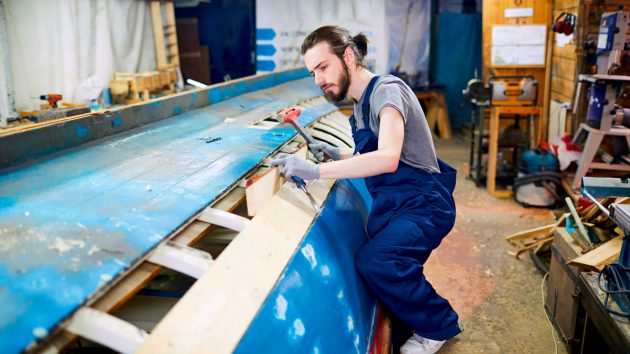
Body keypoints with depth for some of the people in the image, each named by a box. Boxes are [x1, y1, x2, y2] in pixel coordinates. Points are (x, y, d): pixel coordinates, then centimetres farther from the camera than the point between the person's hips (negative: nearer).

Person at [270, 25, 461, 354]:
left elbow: (388, 158, -32)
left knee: (374, 261, -28)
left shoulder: (386, 89, -15)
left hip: (423, 205, -9)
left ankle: (438, 325, -4)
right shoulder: (362, 102, 12)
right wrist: (338, 154, 6)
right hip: (390, 205, 9)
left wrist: (316, 170, -34)